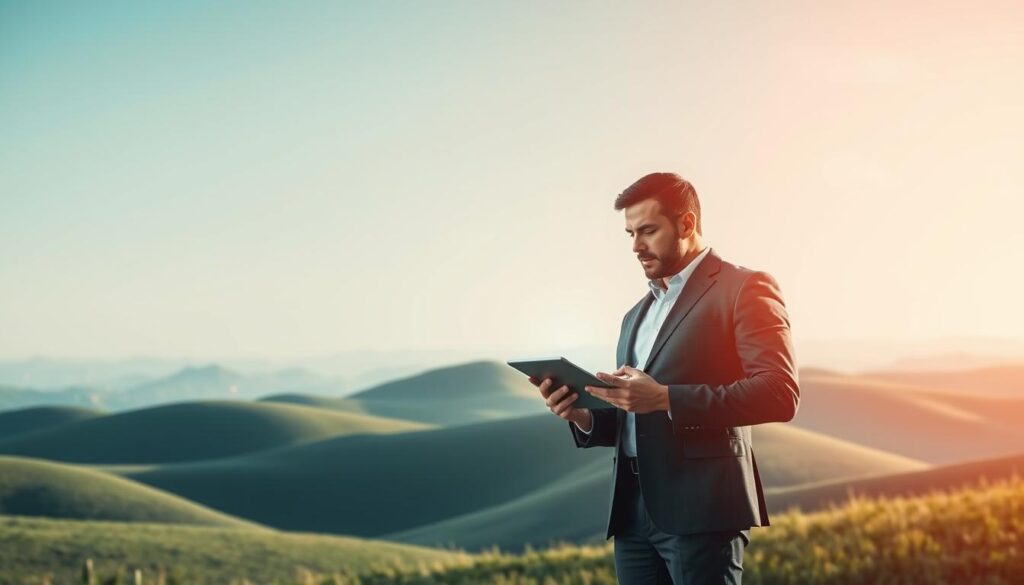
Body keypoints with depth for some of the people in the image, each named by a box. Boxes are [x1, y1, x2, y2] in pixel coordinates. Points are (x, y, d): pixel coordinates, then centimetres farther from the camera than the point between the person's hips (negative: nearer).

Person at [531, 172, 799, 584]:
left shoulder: (743, 289, -2)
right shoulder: (637, 316, 22)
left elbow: (780, 393, -14)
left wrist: (666, 399, -20)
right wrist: (583, 416, 2)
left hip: (700, 508, -7)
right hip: (634, 511, 7)